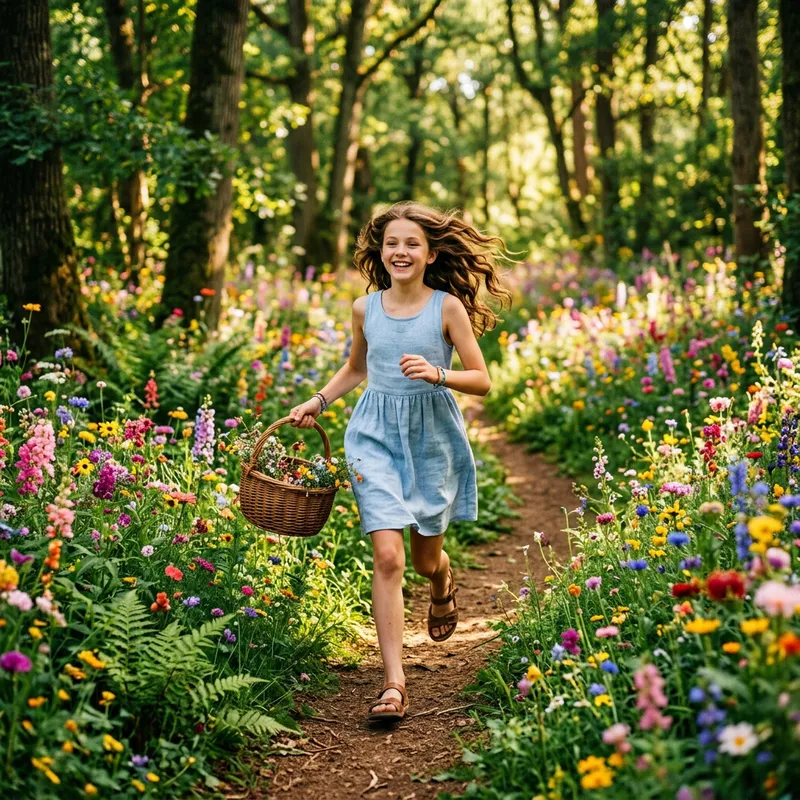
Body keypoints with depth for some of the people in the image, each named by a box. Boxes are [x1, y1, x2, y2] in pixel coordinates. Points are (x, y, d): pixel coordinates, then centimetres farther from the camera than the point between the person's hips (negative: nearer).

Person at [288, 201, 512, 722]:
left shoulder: (448, 307, -7)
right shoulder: (366, 309, 2)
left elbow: (482, 381, -5)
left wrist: (438, 374, -22)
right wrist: (318, 401, 10)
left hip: (433, 437, -1)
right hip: (377, 435, 1)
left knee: (426, 558, 15)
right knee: (388, 556, -13)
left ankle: (445, 589, 55)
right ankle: (394, 684, -11)